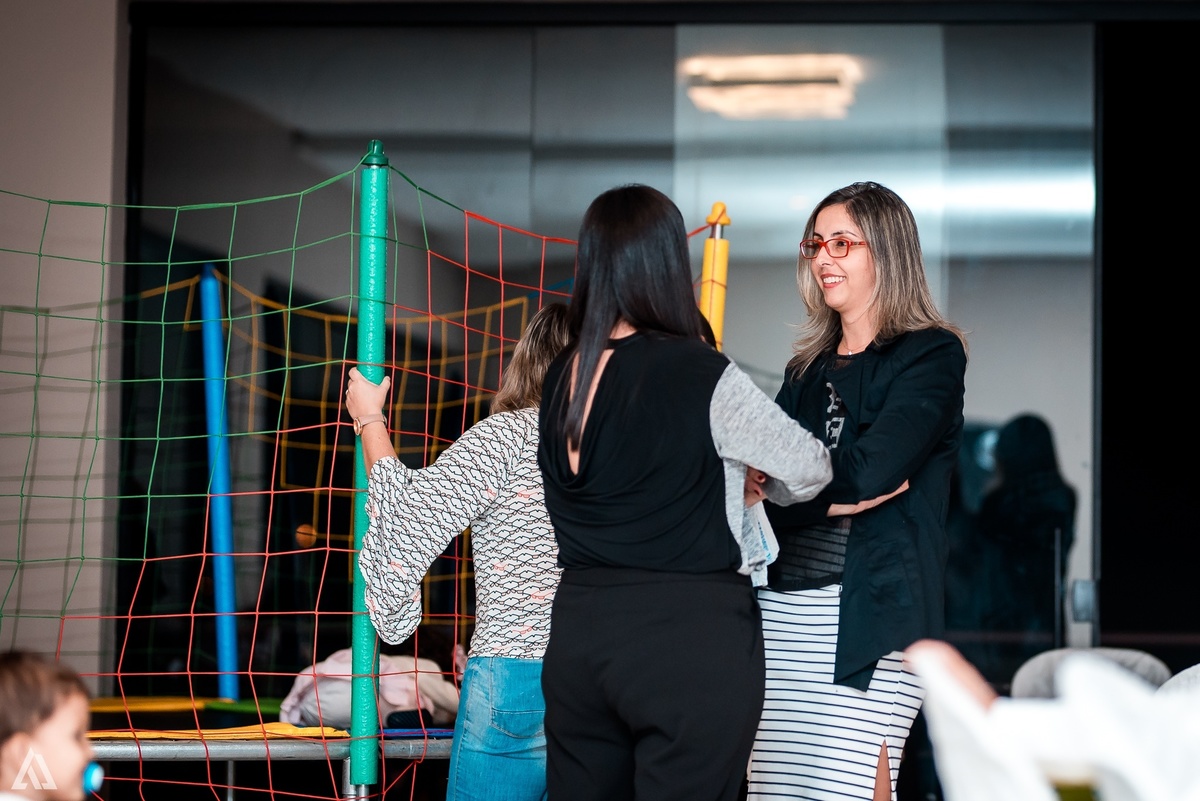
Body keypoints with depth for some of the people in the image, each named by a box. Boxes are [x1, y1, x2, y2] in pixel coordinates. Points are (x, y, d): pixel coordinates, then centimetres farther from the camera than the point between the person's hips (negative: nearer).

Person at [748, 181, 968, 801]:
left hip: (868, 609, -6)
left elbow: (871, 468, -14)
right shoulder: (809, 367, 20)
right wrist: (840, 495, -8)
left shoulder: (931, 355, 1)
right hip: (782, 604, 6)